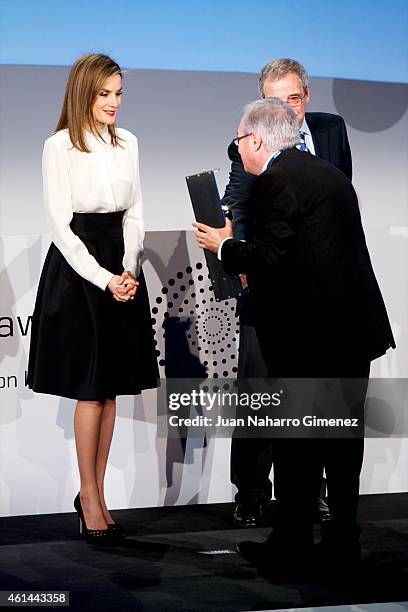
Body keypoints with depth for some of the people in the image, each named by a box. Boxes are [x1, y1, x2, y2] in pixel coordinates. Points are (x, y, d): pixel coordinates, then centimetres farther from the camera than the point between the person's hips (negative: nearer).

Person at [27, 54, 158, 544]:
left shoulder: (127, 143, 9)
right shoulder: (59, 147, -7)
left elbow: (134, 213, 10)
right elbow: (60, 225, -10)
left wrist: (129, 270, -6)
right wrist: (105, 279, -15)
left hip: (122, 269, 5)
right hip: (76, 269, -5)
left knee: (112, 388, 6)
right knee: (90, 390, -3)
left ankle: (94, 493, 15)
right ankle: (91, 500, 7)